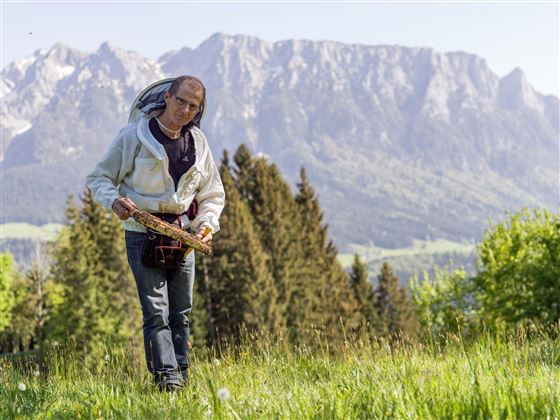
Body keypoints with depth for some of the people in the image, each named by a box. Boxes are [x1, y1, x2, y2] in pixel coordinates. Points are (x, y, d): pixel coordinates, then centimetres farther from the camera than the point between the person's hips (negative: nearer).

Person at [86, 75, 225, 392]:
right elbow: (99, 178, 0)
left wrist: (207, 225, -1)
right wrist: (114, 201, -21)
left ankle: (182, 377, 14)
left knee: (181, 312, 7)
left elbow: (213, 195, 18)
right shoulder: (134, 137, -6)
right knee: (156, 310, -12)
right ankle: (166, 375, -14)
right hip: (142, 233, -5)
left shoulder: (199, 143, 9)